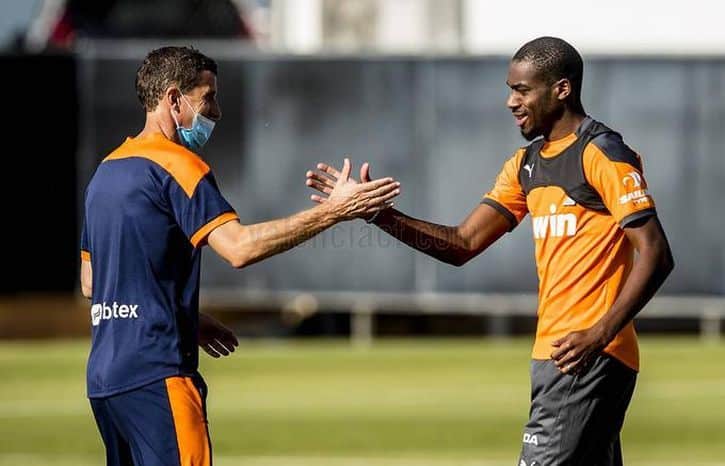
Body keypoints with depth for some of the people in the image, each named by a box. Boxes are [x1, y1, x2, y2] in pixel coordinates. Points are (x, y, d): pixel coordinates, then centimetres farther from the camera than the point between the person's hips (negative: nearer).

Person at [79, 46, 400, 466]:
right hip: (155, 375, -9)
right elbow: (239, 248, -22)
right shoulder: (175, 163, -9)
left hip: (104, 373, 9)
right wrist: (332, 211, -19)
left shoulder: (108, 169, 18)